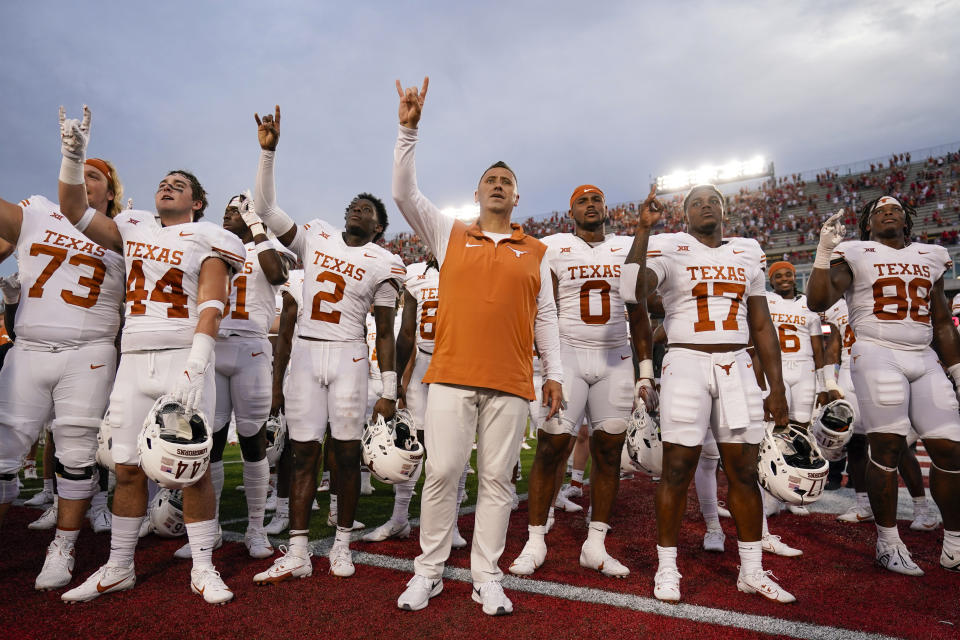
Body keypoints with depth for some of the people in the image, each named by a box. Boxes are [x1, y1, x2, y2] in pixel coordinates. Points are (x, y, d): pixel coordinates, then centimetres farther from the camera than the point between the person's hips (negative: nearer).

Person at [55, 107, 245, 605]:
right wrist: (72, 156, 2)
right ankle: (118, 567, 24)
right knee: (128, 468, 9)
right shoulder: (133, 230, 17)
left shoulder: (206, 240, 1)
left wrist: (194, 368, -21)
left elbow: (211, 306, -10)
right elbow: (74, 210, 18)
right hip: (134, 360, 5)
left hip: (184, 358, -4)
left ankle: (203, 569, 11)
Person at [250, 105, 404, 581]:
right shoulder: (315, 237, 10)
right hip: (305, 351, 3)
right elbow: (265, 208, 6)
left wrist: (389, 391, -4)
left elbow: (385, 332, -1)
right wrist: (268, 151, -4)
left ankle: (342, 544, 20)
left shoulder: (382, 264, 1)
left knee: (346, 453, 2)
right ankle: (297, 553, 12)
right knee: (304, 452, 4)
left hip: (348, 357, -2)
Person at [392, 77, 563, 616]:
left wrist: (555, 374, 8)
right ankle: (429, 572, 18)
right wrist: (409, 130, -4)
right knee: (443, 472, 1)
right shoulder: (450, 234, 13)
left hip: (512, 381, 1)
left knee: (497, 478, 6)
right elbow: (404, 192, 4)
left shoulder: (536, 252, 14)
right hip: (452, 375, -1)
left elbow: (545, 316, 13)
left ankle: (487, 578, 19)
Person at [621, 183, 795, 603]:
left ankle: (752, 571, 24)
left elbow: (761, 324, 15)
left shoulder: (748, 252, 15)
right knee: (677, 469, -1)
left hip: (737, 367, 4)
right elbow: (632, 292, -19)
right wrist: (643, 229, -20)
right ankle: (667, 568, 14)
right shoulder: (670, 248, 1)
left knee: (744, 470, 8)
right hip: (686, 363, -4)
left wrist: (776, 387, 12)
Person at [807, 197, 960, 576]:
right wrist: (824, 253, -14)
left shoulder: (929, 257, 19)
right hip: (877, 355, -5)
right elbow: (818, 302, -9)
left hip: (924, 359, 5)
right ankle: (888, 543, 5)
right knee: (887, 446, -9)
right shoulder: (856, 255, 4)